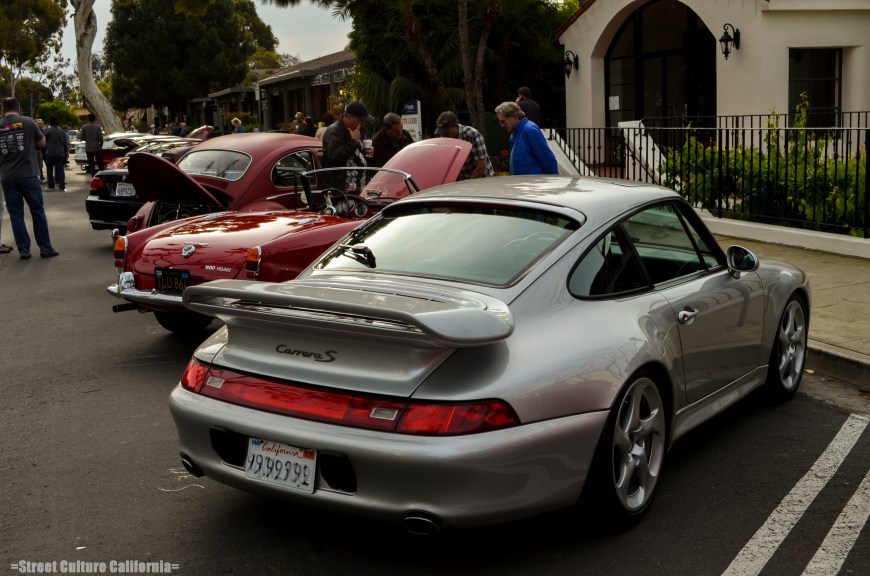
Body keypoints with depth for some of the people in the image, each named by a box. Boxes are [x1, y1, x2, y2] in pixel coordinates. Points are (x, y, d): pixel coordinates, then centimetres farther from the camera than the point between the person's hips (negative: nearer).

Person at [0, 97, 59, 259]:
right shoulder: (28, 122, -4)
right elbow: (42, 143, 7)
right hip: (28, 174, -1)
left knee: (16, 214, 8)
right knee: (38, 211, 8)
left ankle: (23, 250, 7)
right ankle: (45, 248, 10)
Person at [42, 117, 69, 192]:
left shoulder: (47, 130, -5)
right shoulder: (62, 132, 11)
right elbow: (66, 143, 13)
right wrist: (66, 153, 17)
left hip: (50, 153, -3)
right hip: (60, 154, 4)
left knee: (50, 170, 8)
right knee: (60, 170, 2)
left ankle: (51, 186, 8)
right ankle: (62, 187, -3)